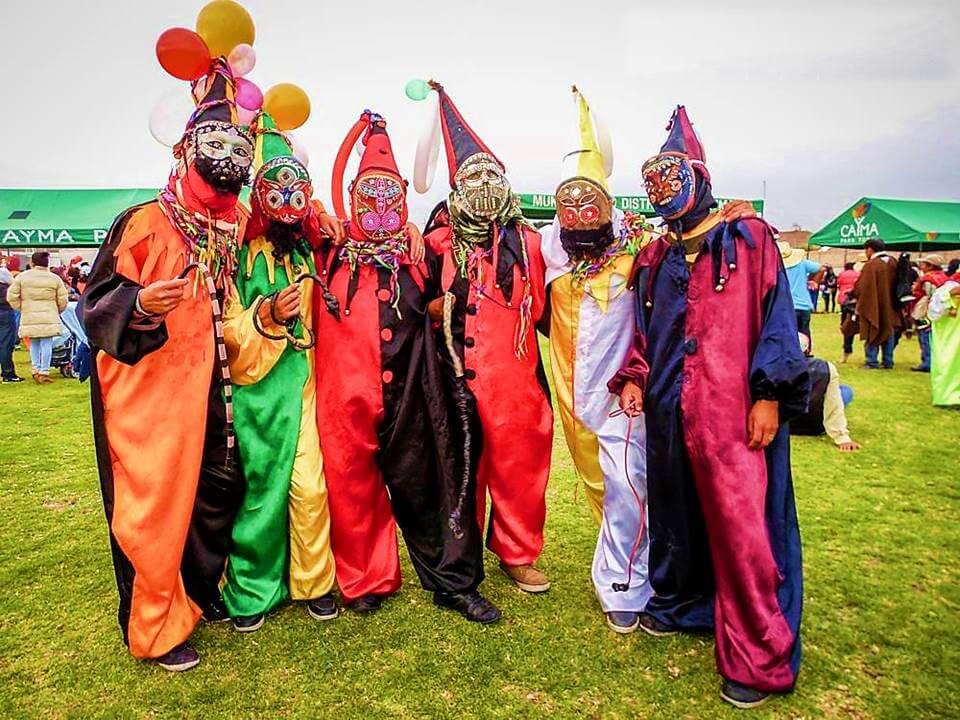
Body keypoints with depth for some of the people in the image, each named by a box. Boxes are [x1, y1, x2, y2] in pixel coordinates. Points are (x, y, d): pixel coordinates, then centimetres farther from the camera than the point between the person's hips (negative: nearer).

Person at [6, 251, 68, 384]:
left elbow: (12, 296, 2)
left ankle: (36, 371, 15)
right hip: (49, 318, -2)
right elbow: (63, 300, 2)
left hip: (29, 318, 2)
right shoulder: (55, 279, 0)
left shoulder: (21, 277, 3)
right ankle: (44, 373, 0)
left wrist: (20, 308, 16)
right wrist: (57, 311, 18)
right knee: (46, 344, 0)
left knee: (34, 344, 14)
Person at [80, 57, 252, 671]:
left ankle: (199, 593, 33)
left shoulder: (236, 228, 10)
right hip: (148, 384, -6)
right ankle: (154, 629, 19)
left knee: (221, 486, 11)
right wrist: (141, 306, -28)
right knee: (156, 499, 1)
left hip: (208, 383, 6)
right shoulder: (144, 223, -9)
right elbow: (97, 300, -9)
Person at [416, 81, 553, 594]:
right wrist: (439, 306, -5)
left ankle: (517, 554, 24)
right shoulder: (440, 241, 7)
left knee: (519, 462, 5)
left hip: (515, 374, 1)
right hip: (456, 373, -1)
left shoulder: (527, 241, 12)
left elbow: (540, 308, 18)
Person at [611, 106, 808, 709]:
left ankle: (760, 659, 10)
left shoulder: (750, 239, 1)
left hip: (733, 409, -5)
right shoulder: (656, 257, 16)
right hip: (667, 409, 6)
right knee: (672, 510, 15)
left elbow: (777, 317, -4)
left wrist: (769, 395, -11)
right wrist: (633, 377, 8)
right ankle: (676, 603, 37)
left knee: (741, 523, -4)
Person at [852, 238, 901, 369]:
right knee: (888, 332, 13)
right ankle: (888, 362, 17)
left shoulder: (870, 265, -18)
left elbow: (861, 287, -14)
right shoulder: (893, 262, 3)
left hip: (873, 305, -6)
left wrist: (852, 293, 4)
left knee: (872, 333, 3)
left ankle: (872, 362, 4)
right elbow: (896, 283, 14)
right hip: (890, 306, 6)